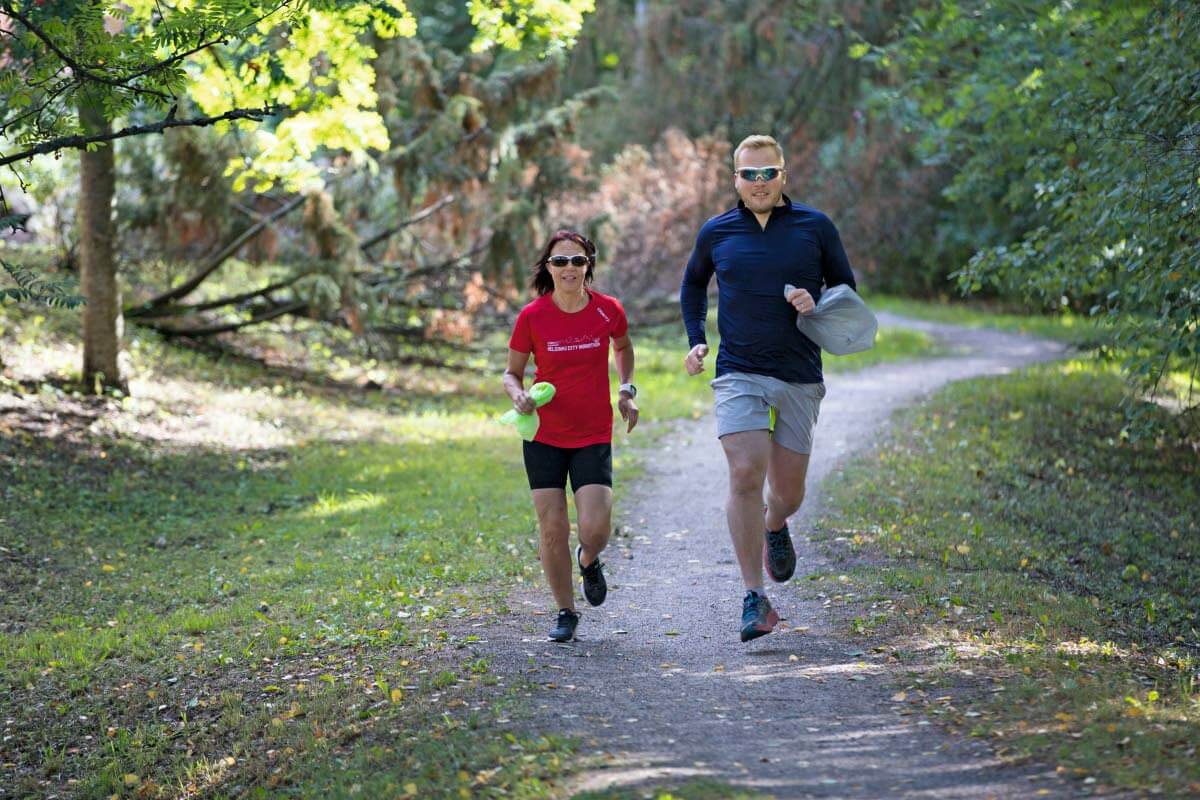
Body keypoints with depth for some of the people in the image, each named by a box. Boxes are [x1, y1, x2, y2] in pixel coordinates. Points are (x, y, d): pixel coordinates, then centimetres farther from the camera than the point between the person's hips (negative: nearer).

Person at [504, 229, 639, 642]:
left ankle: (589, 561, 26)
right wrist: (519, 396, -18)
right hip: (544, 436, 0)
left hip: (594, 437, 0)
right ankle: (565, 612, 18)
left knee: (595, 529, -12)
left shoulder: (608, 310, -4)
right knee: (553, 530, -2)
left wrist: (627, 390, 6)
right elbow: (512, 372, 3)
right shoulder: (532, 317, -8)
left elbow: (623, 347, 18)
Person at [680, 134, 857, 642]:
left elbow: (847, 289, 11)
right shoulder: (716, 233, 5)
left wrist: (818, 305, -10)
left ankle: (775, 527, 46)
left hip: (800, 377, 1)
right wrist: (695, 340, 11)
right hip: (739, 373, -1)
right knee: (745, 475, -18)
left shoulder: (816, 228, 2)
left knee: (788, 490, 7)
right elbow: (692, 284, 23)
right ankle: (754, 598, -13)